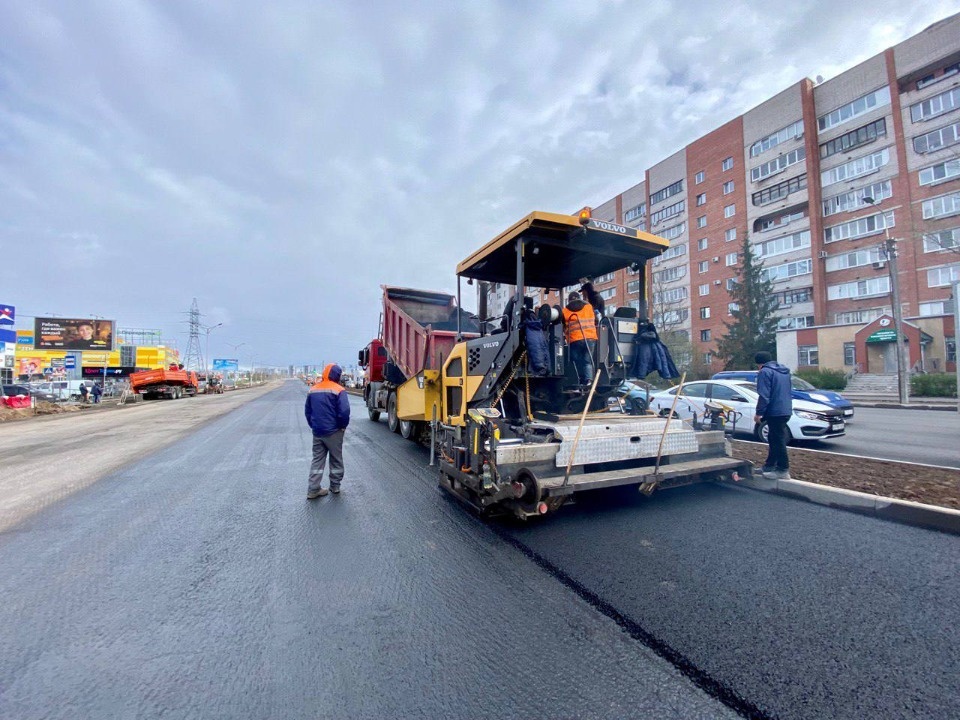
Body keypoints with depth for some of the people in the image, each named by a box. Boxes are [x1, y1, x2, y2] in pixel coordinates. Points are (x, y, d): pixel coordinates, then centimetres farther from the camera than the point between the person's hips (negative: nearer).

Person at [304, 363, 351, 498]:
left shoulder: (313, 390, 6)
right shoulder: (338, 390, -14)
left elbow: (307, 411, 11)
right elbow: (344, 411, -22)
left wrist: (313, 426, 18)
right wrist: (343, 426, -6)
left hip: (317, 432, 5)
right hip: (333, 431, -5)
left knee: (317, 460, 12)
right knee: (336, 460, 11)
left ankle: (313, 490, 9)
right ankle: (335, 486, 20)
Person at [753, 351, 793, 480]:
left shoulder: (765, 372, -12)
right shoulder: (784, 371, 17)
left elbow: (764, 396, -18)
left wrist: (759, 413, -12)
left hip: (775, 412, -9)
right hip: (786, 410, 9)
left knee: (778, 440, -3)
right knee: (775, 439, 17)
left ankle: (783, 470, 1)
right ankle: (769, 466, 25)